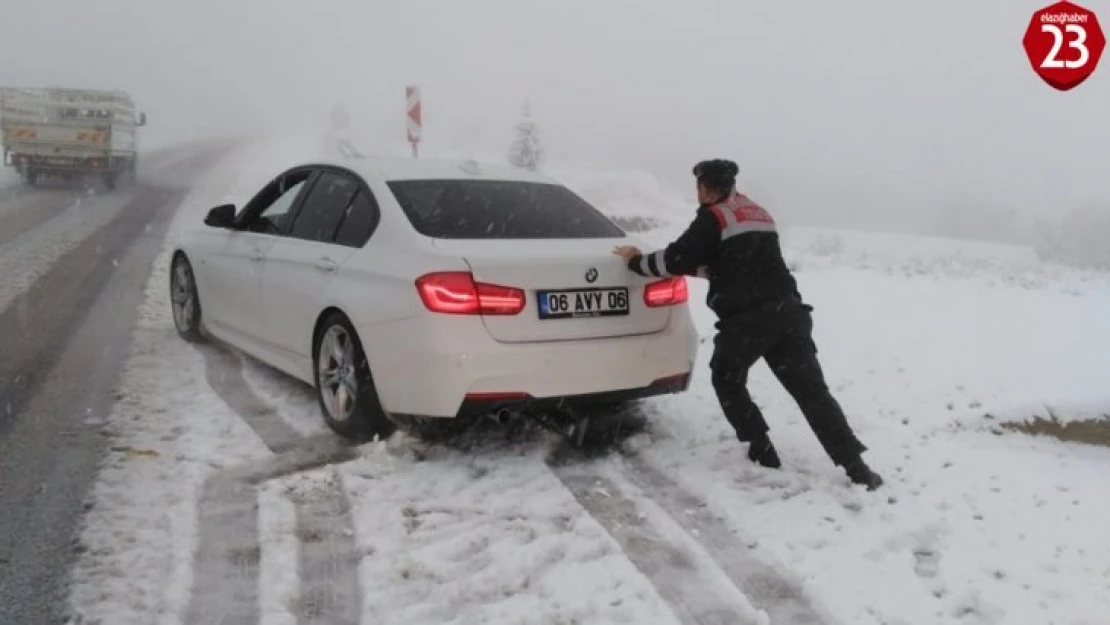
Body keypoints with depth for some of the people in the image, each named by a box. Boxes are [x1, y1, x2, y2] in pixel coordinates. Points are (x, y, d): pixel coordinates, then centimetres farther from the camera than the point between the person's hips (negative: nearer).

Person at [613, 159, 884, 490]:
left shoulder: (714, 217, -1)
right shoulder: (758, 213, 24)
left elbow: (676, 260, -2)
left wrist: (636, 261, 13)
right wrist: (693, 266, 34)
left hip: (748, 317, -6)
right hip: (787, 311, 7)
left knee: (726, 379, 19)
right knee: (812, 390, 6)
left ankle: (762, 450, 17)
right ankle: (857, 467, 0)